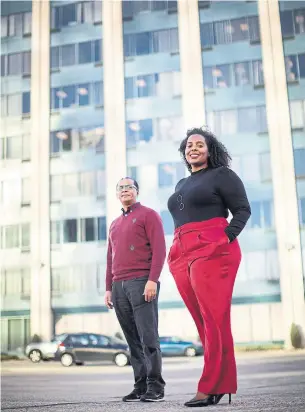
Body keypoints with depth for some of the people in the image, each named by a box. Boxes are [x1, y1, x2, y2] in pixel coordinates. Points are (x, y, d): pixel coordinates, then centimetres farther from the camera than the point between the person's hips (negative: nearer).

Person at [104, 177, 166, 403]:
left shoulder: (148, 214, 5)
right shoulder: (114, 224, 24)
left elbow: (159, 249, -6)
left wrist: (152, 279, -16)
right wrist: (109, 288, 16)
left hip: (141, 283, -6)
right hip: (119, 287, 6)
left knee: (148, 337, -8)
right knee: (133, 340, 5)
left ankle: (155, 386, -3)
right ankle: (140, 385, 8)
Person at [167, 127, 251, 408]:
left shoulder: (221, 174, 6)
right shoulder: (182, 185, 25)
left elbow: (243, 210, 0)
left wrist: (226, 237, -13)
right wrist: (179, 248, 11)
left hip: (212, 252, -7)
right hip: (182, 256, 7)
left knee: (214, 320, -10)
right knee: (203, 322, 5)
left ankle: (212, 387, -9)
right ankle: (221, 382, 11)